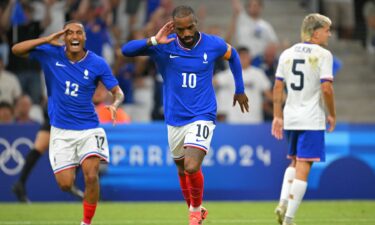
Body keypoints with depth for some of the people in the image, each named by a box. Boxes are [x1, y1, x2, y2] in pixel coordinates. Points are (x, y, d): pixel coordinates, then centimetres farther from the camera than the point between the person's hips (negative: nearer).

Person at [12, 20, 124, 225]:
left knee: (91, 176, -20)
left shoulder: (97, 64, -6)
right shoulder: (51, 54, -4)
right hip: (61, 131, 1)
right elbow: (16, 49, -7)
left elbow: (118, 92, -1)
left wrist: (114, 105, -25)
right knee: (65, 184, -3)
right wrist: (48, 40, -15)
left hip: (89, 129, -1)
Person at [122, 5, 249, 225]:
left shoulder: (213, 44, -9)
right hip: (175, 120, 3)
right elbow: (126, 50, -18)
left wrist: (240, 90, 18)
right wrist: (153, 41, -31)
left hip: (202, 117, -3)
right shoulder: (164, 46, -10)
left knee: (192, 167, -21)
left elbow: (233, 55, 14)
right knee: (182, 169, 15)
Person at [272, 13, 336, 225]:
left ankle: (283, 202, 4)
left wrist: (277, 116, 15)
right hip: (312, 120, -6)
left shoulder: (287, 53, 10)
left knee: (295, 163, 22)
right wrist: (332, 115, -1)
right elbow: (326, 89, -14)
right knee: (303, 168, -4)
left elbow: (278, 87, 10)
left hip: (290, 118, 6)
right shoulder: (322, 54, -7)